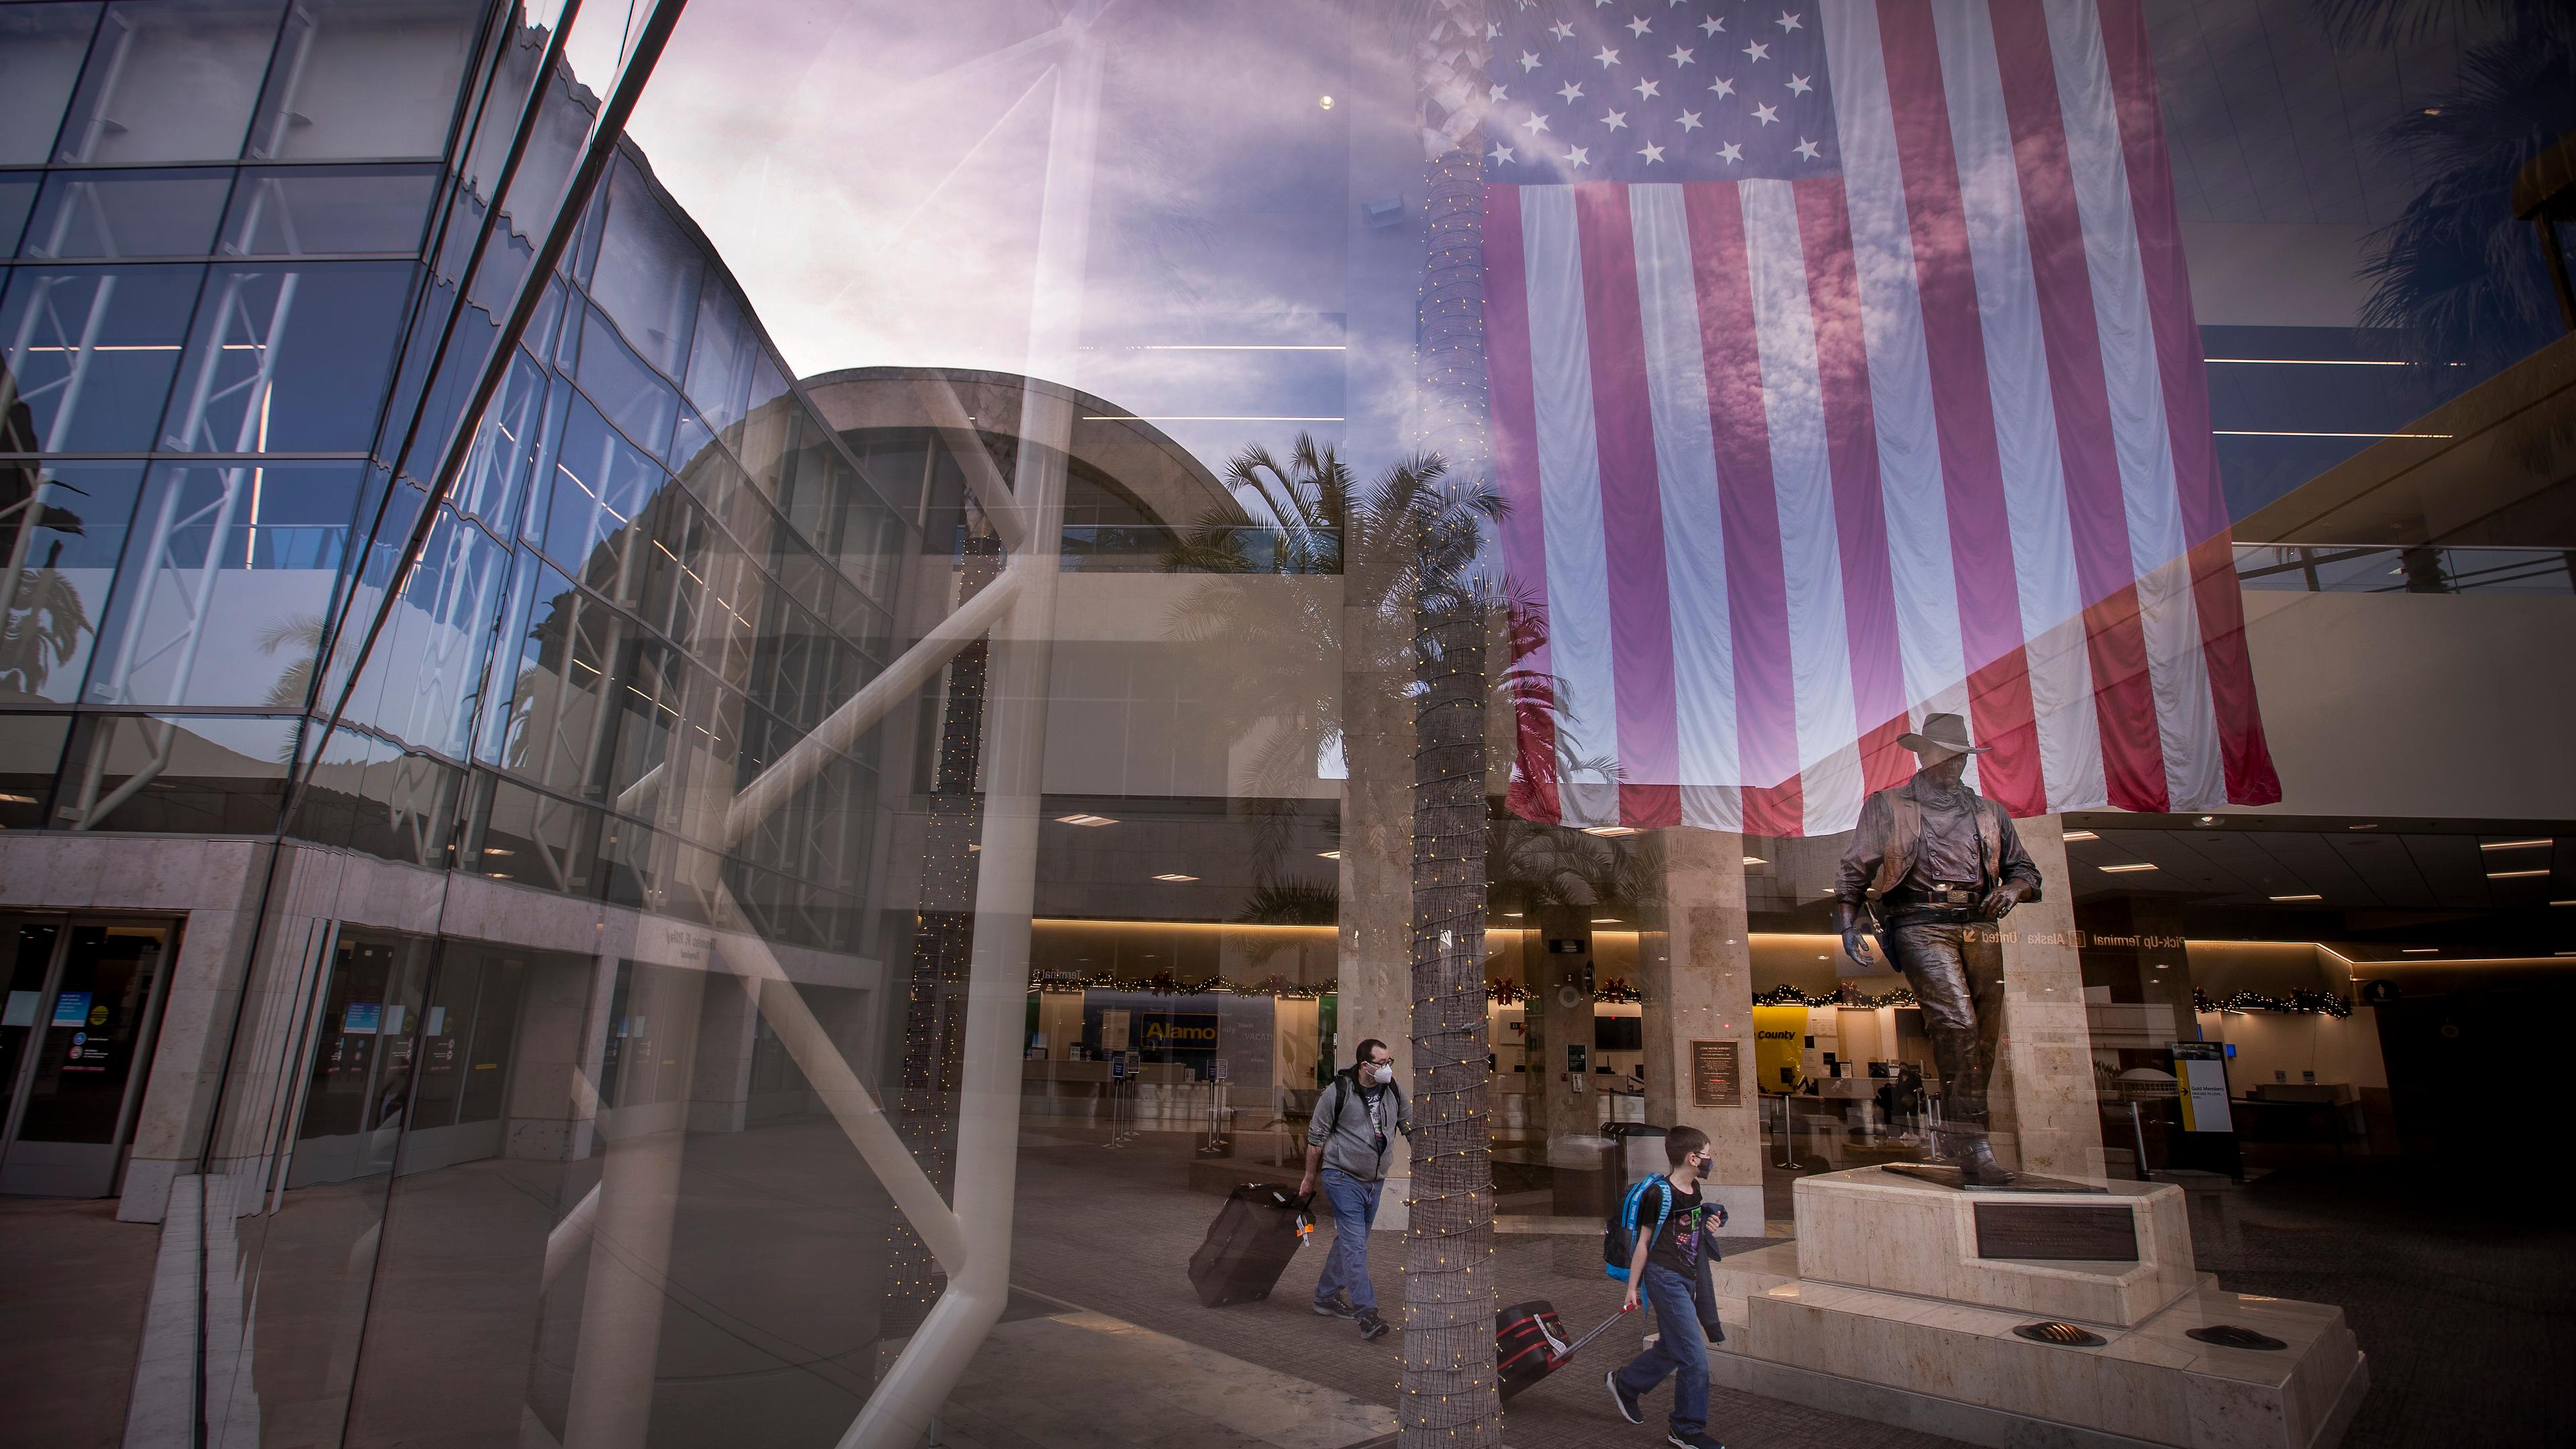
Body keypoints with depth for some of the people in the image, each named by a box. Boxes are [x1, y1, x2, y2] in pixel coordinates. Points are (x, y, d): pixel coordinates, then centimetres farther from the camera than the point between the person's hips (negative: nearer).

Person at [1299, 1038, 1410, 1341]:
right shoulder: (1337, 1093, -14)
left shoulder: (1394, 1091, 1)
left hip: (1375, 1180, 6)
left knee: (1350, 1241, 17)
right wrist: (1310, 1178, 2)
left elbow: (1411, 1126, 12)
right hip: (1342, 1177, -6)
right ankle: (1367, 1314, -12)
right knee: (1355, 1243, -12)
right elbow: (1316, 1138, -4)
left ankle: (1326, 1297, 32)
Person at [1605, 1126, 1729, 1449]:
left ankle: (1624, 1383, 38)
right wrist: (1633, 1288, -7)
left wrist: (1709, 1228, 2)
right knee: (1695, 1358, -6)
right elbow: (1643, 1242, -12)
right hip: (1665, 1278, -9)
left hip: (1687, 1278, 9)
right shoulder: (1660, 1194, -18)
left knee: (1671, 1349, 18)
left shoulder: (1694, 1189, 7)